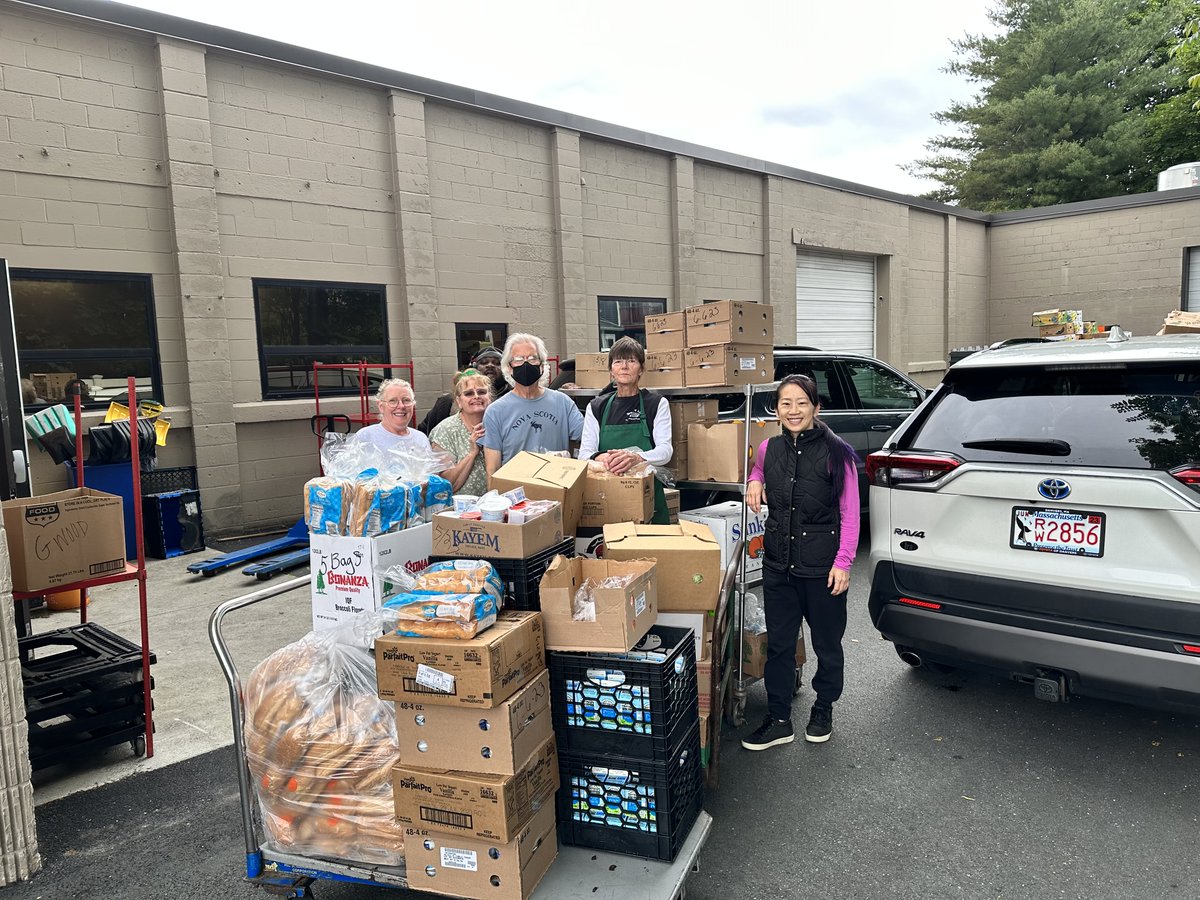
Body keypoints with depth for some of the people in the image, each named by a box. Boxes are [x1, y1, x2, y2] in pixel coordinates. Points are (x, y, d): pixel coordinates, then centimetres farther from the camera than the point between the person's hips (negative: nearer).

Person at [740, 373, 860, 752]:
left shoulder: (836, 453, -11)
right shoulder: (769, 449, 2)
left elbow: (850, 514, -8)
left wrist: (843, 562, -13)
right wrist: (754, 482, 3)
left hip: (822, 565, -4)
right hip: (778, 564, 4)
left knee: (826, 642, 14)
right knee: (778, 643, 11)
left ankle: (823, 710, 35)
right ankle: (778, 720, 23)